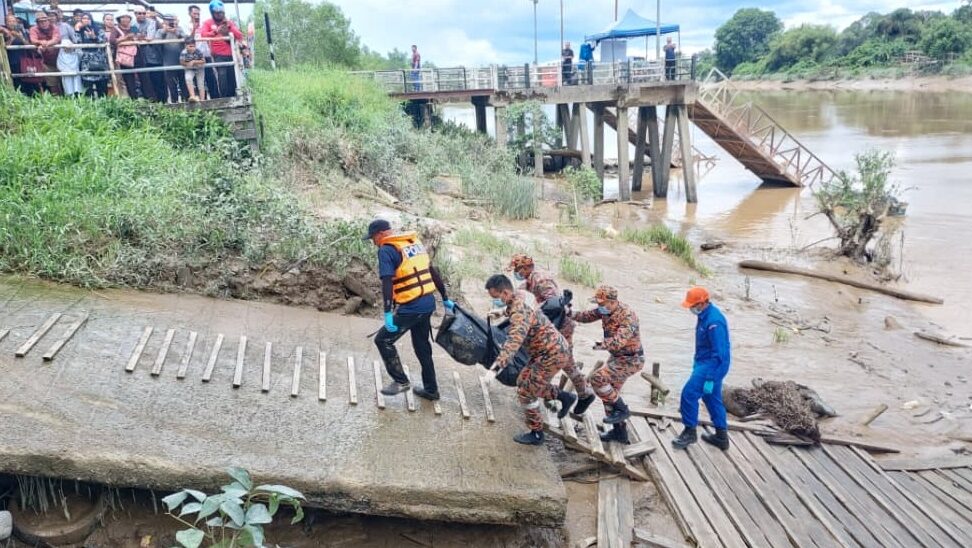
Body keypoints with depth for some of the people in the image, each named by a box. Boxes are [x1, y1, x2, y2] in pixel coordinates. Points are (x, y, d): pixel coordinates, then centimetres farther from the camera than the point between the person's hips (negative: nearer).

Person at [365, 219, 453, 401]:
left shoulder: (387, 250, -9)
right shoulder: (415, 242, 13)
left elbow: (387, 283, -20)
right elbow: (433, 272, 16)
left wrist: (387, 313, -22)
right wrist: (445, 299, 21)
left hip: (410, 308, -8)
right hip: (428, 304, 8)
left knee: (383, 340, 7)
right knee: (422, 346, 19)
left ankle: (401, 381, 10)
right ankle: (431, 389, 27)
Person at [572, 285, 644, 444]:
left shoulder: (628, 316, -29)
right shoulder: (606, 309, -3)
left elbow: (620, 339, -41)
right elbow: (588, 316, -1)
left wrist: (602, 345, -55)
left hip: (630, 360, -9)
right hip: (617, 357, 9)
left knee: (597, 379, -18)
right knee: (609, 391, 12)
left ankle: (622, 410, -2)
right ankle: (619, 431, 23)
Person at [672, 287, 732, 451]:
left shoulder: (714, 322, -27)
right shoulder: (705, 315, 5)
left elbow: (719, 354, -25)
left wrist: (710, 379, -23)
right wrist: (696, 364, 24)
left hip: (712, 365, -10)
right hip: (705, 362, 10)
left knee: (689, 393, -9)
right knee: (712, 399, 16)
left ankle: (689, 432, 6)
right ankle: (721, 436, 26)